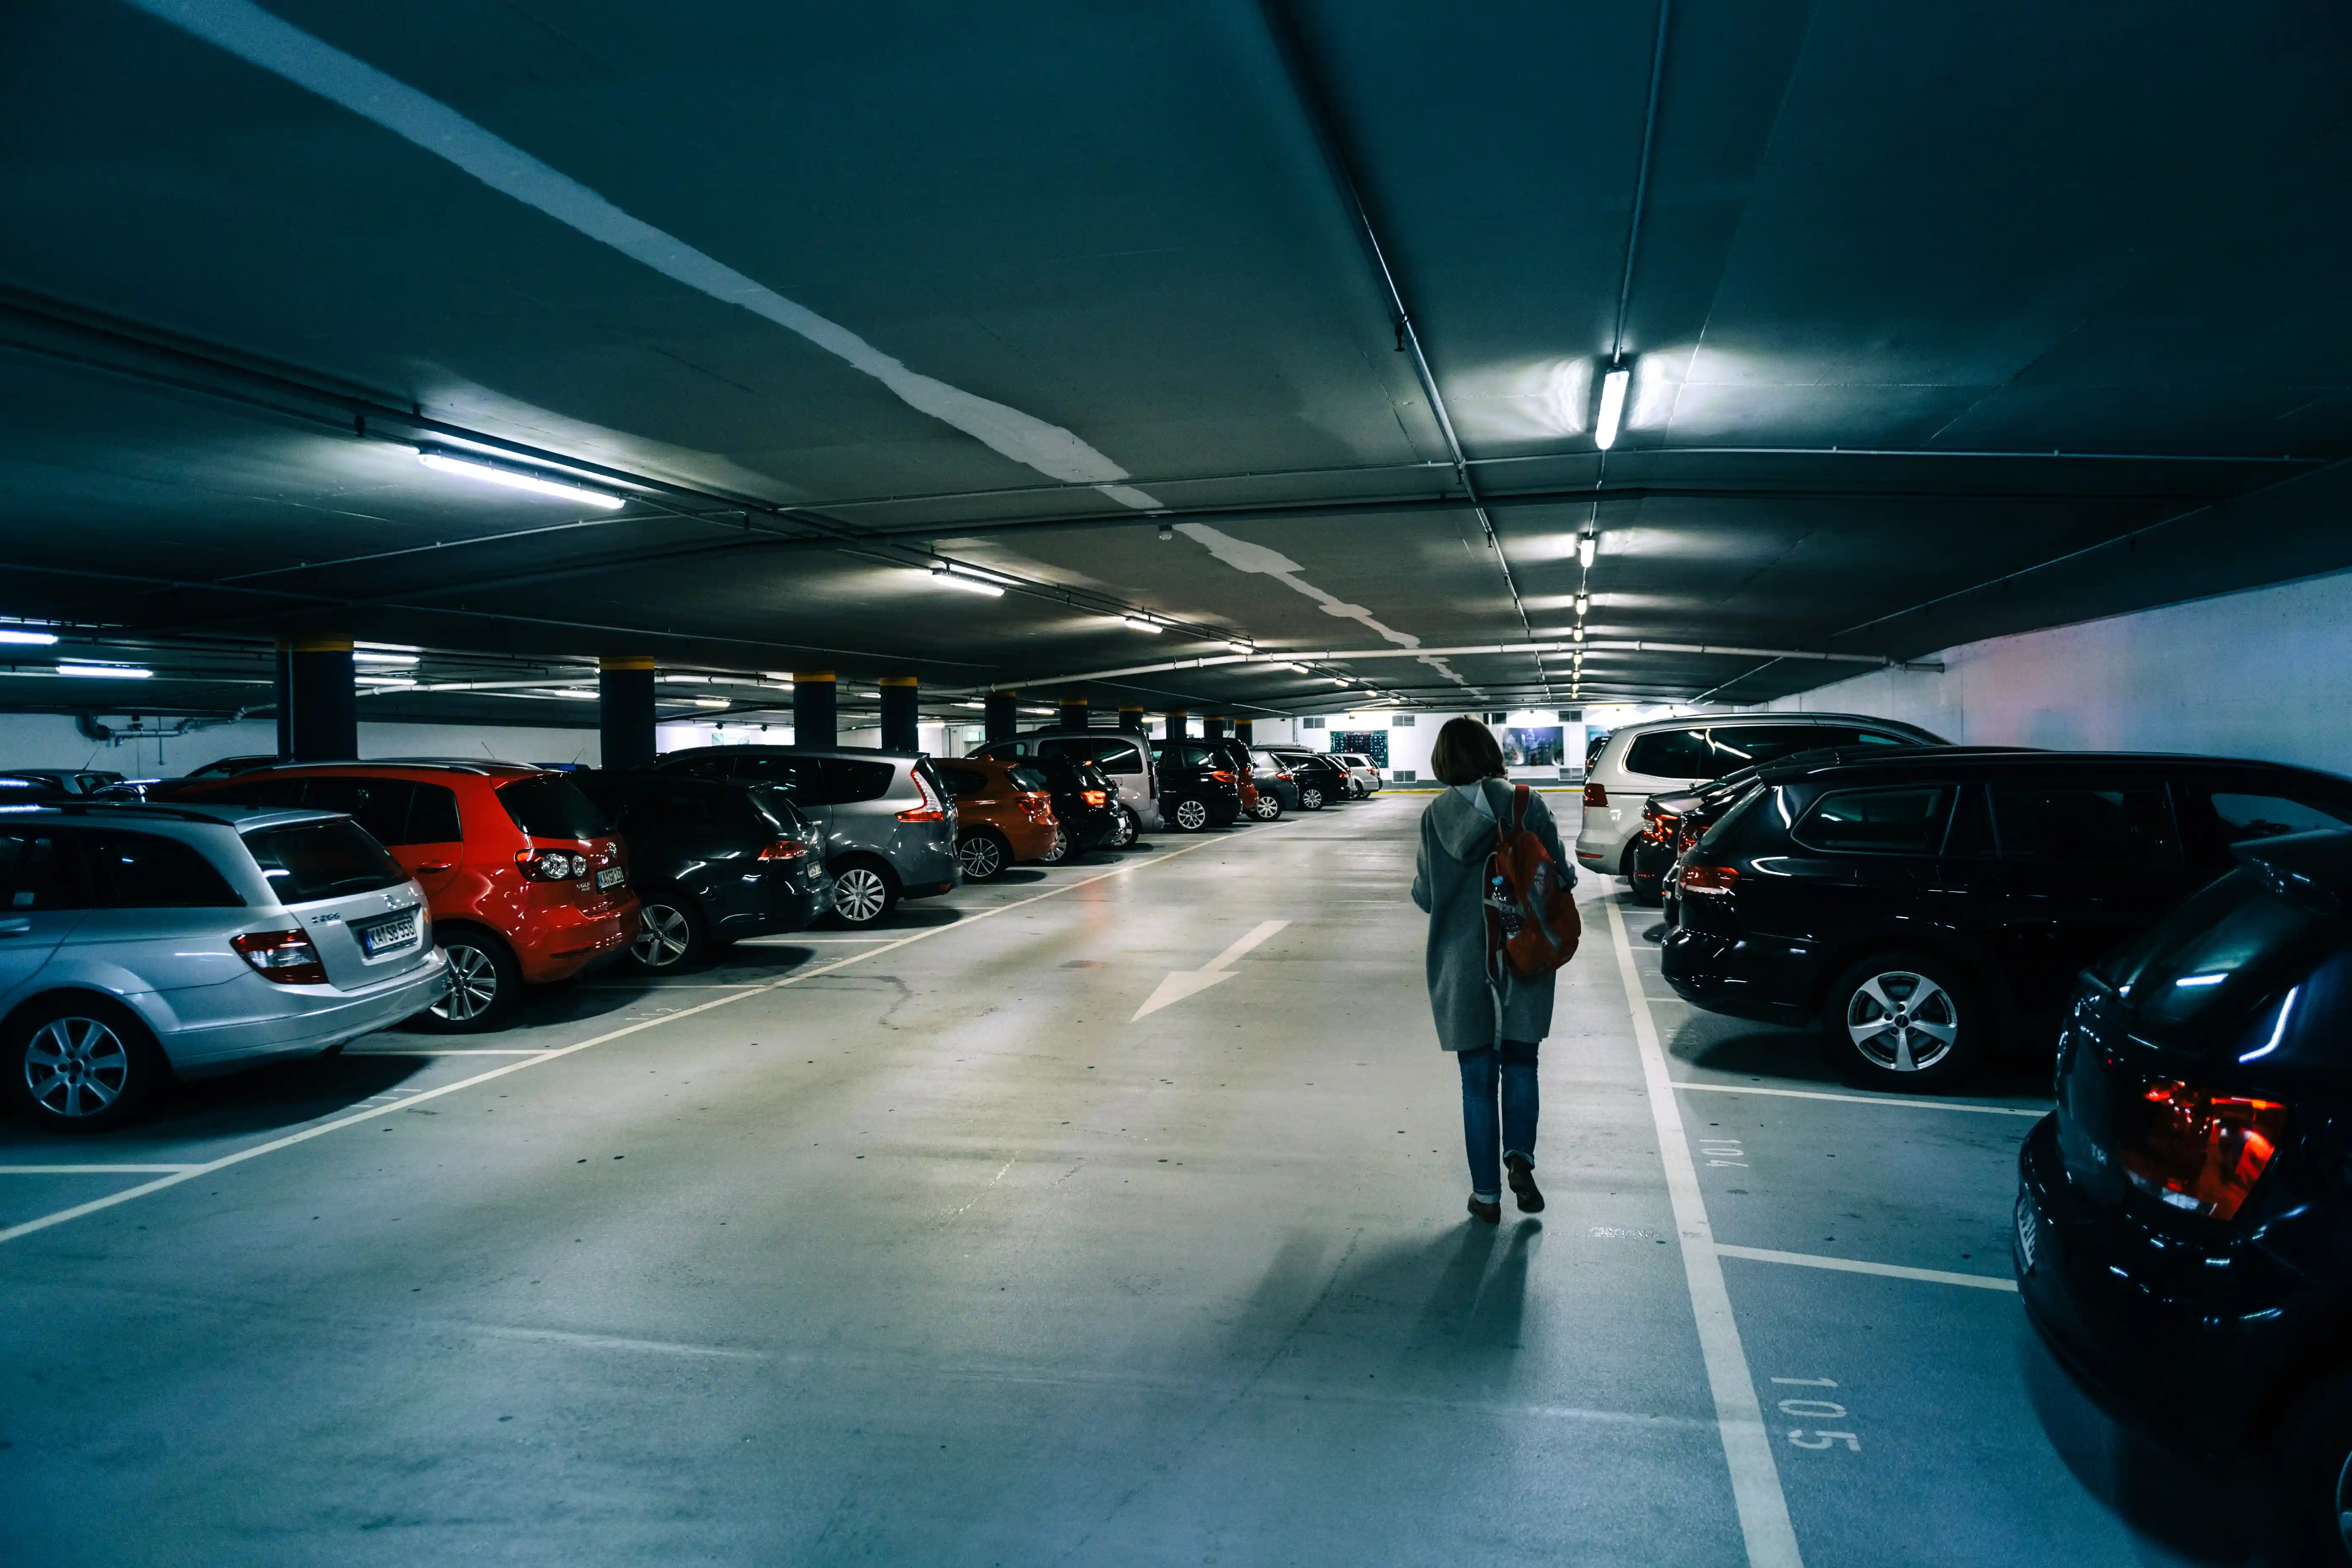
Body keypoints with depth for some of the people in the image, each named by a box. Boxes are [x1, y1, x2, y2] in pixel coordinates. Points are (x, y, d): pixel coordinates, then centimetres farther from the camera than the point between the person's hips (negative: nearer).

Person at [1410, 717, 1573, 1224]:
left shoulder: (1435, 816, -8)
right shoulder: (1528, 805, -8)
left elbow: (1425, 896, -4)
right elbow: (1562, 875, -4)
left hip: (1462, 964, 0)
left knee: (1478, 1078, 10)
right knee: (1520, 1062, 19)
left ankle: (1487, 1194, 15)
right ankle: (1519, 1156, -1)